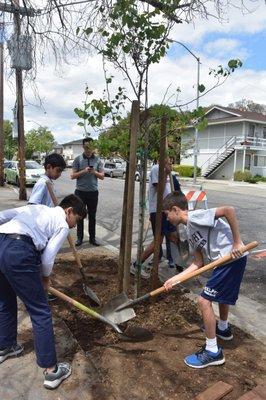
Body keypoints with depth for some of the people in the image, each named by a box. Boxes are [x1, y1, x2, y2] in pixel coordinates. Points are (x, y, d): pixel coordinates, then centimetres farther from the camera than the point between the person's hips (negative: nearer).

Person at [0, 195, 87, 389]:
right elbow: (47, 258, 2)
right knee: (40, 312, 5)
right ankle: (51, 370, 12)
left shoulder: (37, 208, 29)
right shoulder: (63, 226, 10)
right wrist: (45, 278, 22)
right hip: (18, 253, -8)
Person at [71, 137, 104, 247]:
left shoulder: (97, 160, 3)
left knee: (92, 216, 9)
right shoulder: (78, 159, -1)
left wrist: (94, 172, -16)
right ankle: (79, 237, 18)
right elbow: (73, 176, -4)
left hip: (93, 192, 1)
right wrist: (84, 171, -19)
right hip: (80, 192, -1)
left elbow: (102, 176, 4)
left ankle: (92, 238, 19)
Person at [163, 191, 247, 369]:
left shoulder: (194, 217, -14)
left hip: (233, 257, -10)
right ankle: (223, 329, 58)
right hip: (226, 259, 10)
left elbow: (229, 210, -24)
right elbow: (198, 264, 11)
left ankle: (213, 352, 9)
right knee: (222, 293, 31)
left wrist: (237, 242, -22)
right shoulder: (191, 233, 14)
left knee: (204, 301, -6)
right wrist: (175, 279, 9)